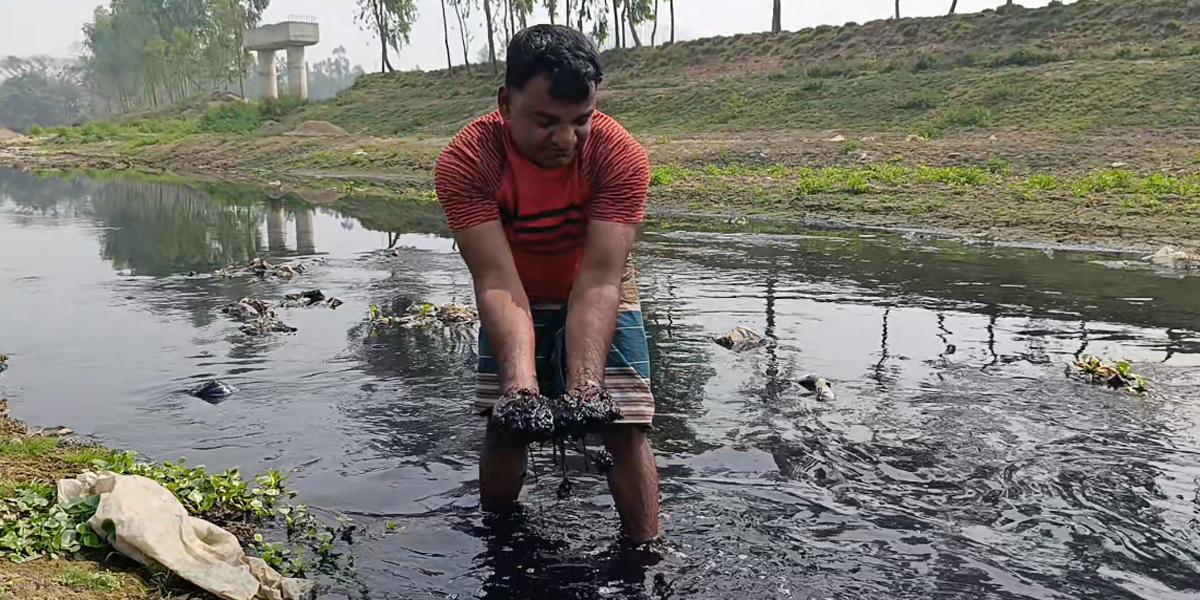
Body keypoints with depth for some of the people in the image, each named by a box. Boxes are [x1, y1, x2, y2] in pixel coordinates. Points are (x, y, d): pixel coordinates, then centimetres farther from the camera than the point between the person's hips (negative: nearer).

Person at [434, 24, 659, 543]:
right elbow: (497, 282, -34)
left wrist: (585, 383, -47)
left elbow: (598, 280, -34)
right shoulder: (466, 161, -27)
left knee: (626, 432, -8)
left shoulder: (620, 155, -28)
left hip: (598, 300, 0)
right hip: (514, 305, 1)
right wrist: (521, 379, -48)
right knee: (504, 429, 0)